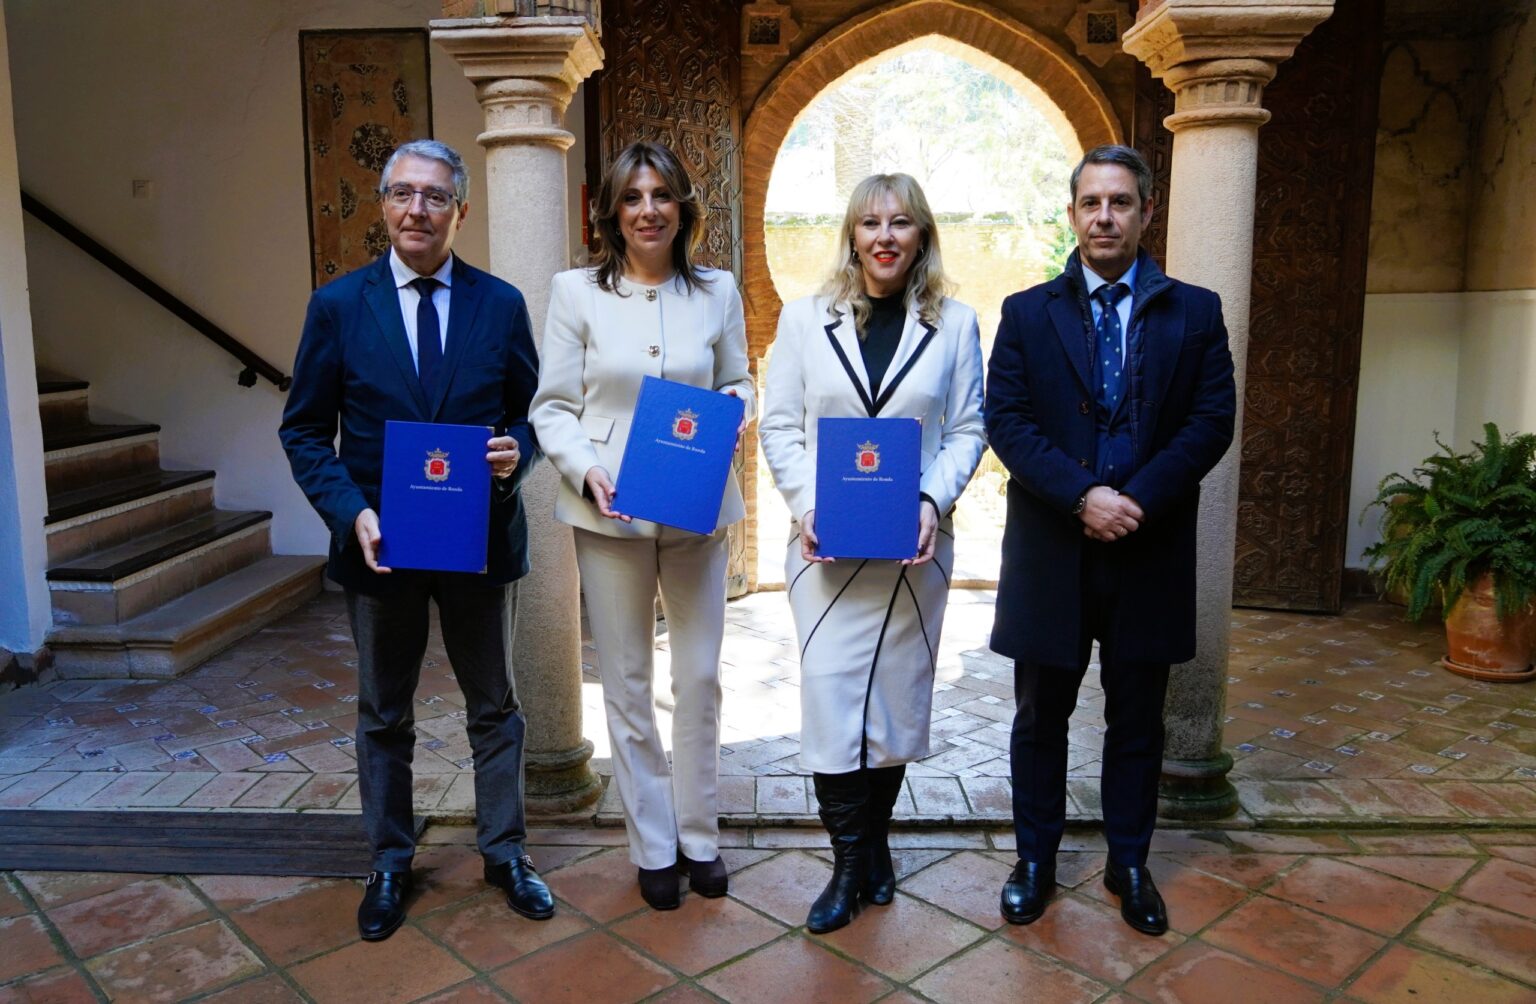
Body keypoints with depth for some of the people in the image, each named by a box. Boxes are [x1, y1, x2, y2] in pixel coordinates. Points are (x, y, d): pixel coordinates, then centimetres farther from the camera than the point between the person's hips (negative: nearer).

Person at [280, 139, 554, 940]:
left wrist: (516, 452, -19)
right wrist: (350, 511, -16)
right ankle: (389, 866, 33)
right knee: (383, 716, 15)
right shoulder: (338, 304, -2)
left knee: (493, 706, 14)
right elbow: (305, 430, -1)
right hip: (380, 543, 0)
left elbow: (530, 412, 4)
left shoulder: (501, 303, 0)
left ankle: (504, 853, 32)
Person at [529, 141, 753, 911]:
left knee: (700, 679, 8)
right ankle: (652, 847, 26)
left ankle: (698, 836, 28)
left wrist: (736, 405, -10)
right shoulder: (576, 293, -1)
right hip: (609, 512, -1)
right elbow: (552, 406, 0)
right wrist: (585, 469, -17)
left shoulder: (717, 292, 5)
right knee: (627, 683, 9)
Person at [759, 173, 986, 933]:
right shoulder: (805, 318, 4)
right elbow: (778, 424, 3)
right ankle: (851, 863, 11)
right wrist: (805, 504, -11)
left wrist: (933, 500, -12)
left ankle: (872, 847, 28)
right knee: (829, 691, -4)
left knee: (896, 694, 9)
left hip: (914, 544, 1)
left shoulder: (954, 324, 5)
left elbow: (968, 429, 4)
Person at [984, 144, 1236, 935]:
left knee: (1136, 721, 13)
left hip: (1150, 551, 0)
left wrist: (1139, 498, -17)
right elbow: (1006, 421, -6)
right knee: (1041, 716, 11)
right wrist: (1080, 495, -18)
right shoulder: (1027, 313, 4)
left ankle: (1129, 864, 30)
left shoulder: (1194, 312, 4)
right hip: (1051, 551, 0)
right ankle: (1035, 860, 28)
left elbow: (1213, 419, -4)